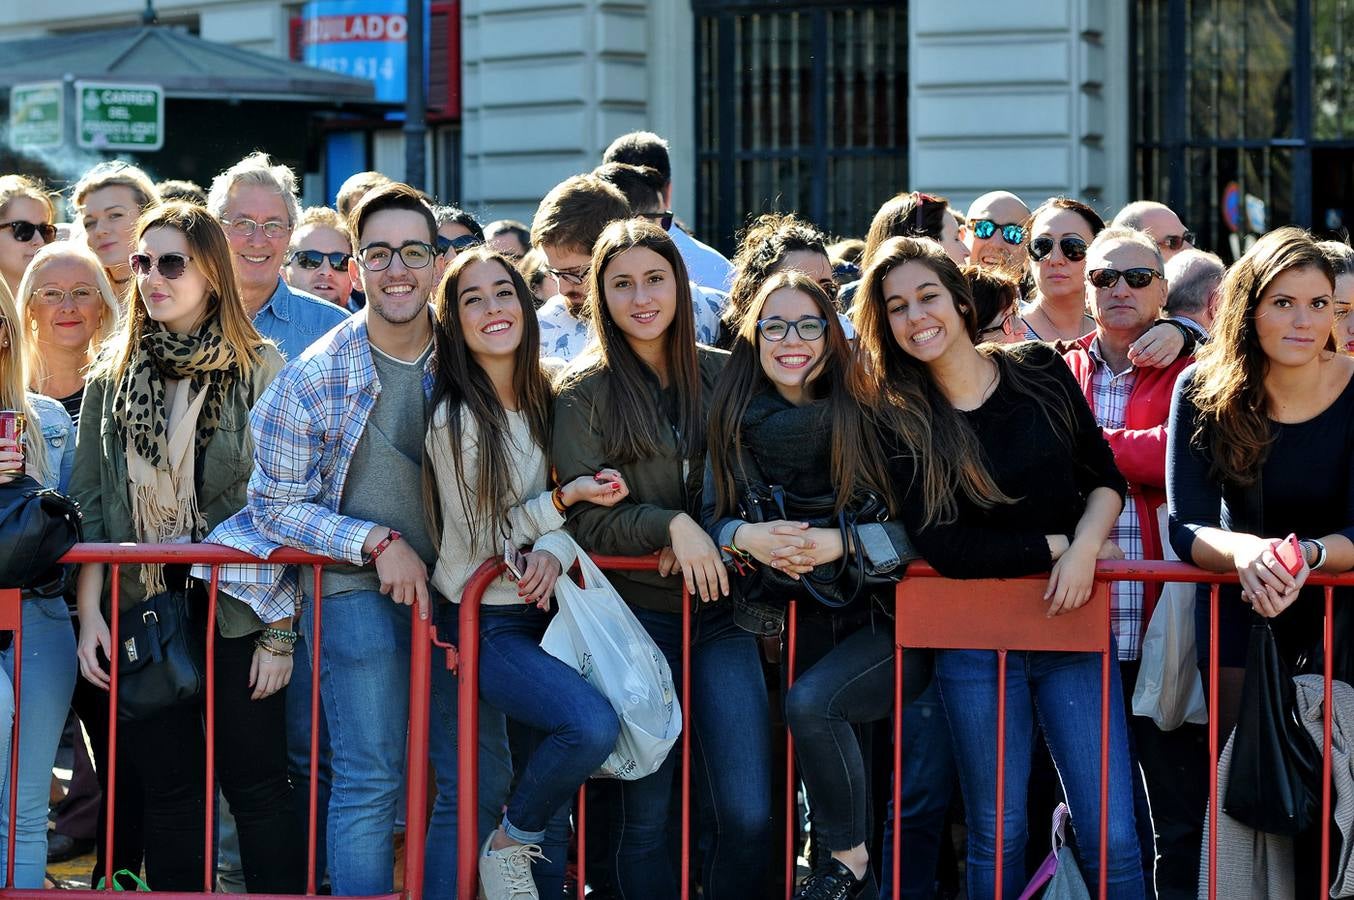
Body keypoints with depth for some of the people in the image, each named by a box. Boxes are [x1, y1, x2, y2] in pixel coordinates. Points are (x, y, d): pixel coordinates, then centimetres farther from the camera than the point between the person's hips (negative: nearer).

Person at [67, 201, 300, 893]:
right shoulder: (111, 378, 9)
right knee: (167, 788, 6)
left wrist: (280, 627, -9)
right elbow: (89, 504, 8)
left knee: (257, 784, -2)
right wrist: (89, 613, -2)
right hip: (142, 609, 3)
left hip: (237, 609, -3)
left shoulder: (259, 370, -2)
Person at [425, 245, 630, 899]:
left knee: (554, 810, 4)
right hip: (485, 624, -6)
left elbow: (573, 508, 9)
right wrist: (564, 500, -16)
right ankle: (507, 846, -5)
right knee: (592, 724, -27)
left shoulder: (543, 401, 6)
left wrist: (556, 550, -13)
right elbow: (480, 535, -9)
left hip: (542, 611, 6)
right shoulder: (456, 418, -12)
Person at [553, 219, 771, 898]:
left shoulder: (721, 376, 9)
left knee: (748, 816, -5)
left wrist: (708, 537, -6)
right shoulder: (582, 393, 1)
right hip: (635, 615, -2)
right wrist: (672, 524, -18)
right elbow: (587, 517, -4)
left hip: (719, 610, 2)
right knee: (645, 815, 1)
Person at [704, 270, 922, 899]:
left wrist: (841, 543, -24)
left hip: (883, 627, -3)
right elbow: (708, 518, 4)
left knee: (810, 701, -29)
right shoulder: (734, 424, 2)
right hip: (792, 629, 4)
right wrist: (745, 537, -18)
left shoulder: (869, 417, -9)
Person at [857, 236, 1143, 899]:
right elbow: (939, 546, -9)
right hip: (972, 640, -1)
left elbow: (1105, 476, 8)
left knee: (1111, 838, -4)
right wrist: (1056, 545, -11)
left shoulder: (1039, 372, 3)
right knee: (997, 835, 6)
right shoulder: (897, 418, -2)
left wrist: (1083, 551, -11)